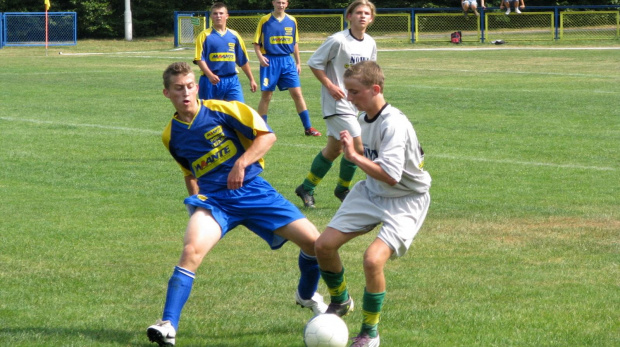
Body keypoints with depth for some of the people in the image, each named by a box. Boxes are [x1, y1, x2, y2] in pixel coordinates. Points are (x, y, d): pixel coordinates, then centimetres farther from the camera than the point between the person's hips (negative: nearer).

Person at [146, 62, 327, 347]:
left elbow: (267, 135, -7)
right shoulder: (171, 136, 6)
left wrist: (241, 163, -19)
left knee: (313, 241, -7)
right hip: (214, 200, 1)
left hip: (253, 191, -1)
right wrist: (195, 201, 9)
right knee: (192, 249, -29)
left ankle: (308, 295, 25)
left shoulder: (222, 110, -6)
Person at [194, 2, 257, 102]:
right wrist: (210, 75, -23)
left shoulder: (234, 35, 10)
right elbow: (199, 59, -8)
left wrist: (251, 79, 17)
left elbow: (243, 60, 16)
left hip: (232, 80, 3)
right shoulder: (205, 35, -1)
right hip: (211, 81, -3)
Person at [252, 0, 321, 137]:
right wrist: (260, 56, -16)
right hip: (270, 61, -2)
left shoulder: (291, 21, 7)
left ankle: (308, 128, 0)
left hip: (287, 61, 2)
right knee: (266, 96, 2)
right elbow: (256, 43, 0)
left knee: (297, 93, -3)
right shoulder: (265, 21, -2)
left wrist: (298, 62, 14)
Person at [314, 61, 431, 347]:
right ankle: (340, 301, 32)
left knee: (373, 259, -27)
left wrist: (355, 156, -32)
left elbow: (390, 176, -37)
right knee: (324, 245, 1)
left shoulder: (393, 124, -28)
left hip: (405, 201, -8)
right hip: (371, 192, 9)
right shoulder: (364, 117, 0)